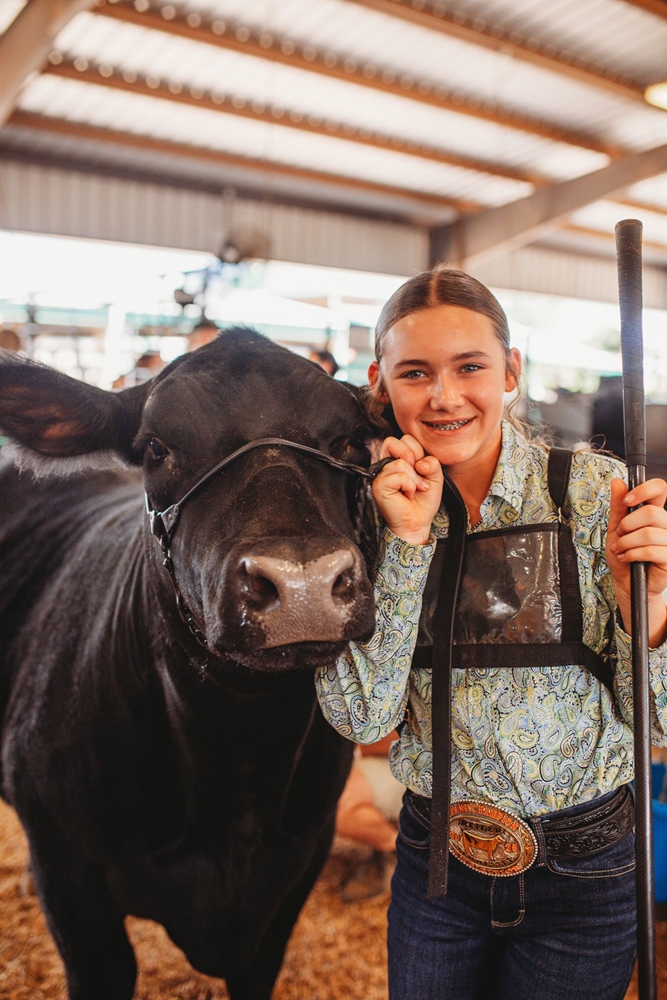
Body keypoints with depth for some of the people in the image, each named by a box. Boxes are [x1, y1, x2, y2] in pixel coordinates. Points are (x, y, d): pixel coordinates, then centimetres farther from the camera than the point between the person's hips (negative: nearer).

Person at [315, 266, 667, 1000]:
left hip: (581, 873, -1)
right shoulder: (374, 512, -7)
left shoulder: (593, 491, -13)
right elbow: (361, 717, -16)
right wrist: (406, 542, -22)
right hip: (434, 863, 2)